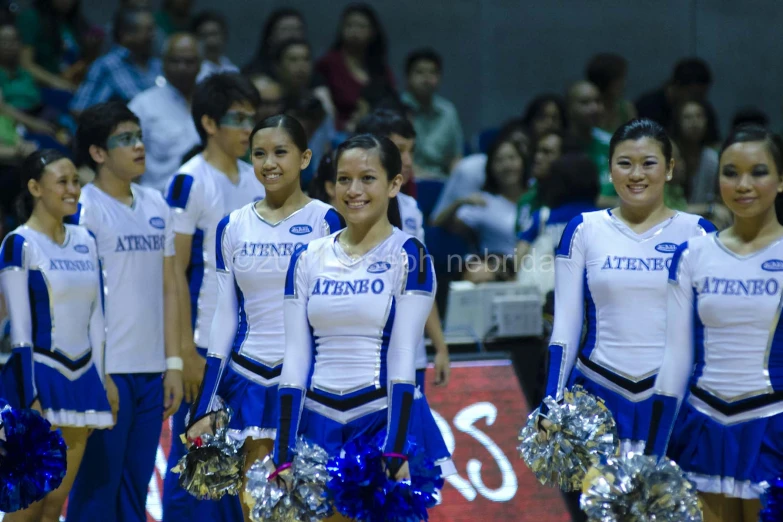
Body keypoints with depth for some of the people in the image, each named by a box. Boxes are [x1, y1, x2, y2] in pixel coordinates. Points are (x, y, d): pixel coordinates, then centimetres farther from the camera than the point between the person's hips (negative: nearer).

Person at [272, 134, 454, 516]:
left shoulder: (408, 256, -2)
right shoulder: (308, 259, 8)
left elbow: (403, 361, -9)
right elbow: (296, 359, 6)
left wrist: (395, 455, -16)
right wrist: (284, 456, 1)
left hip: (386, 420, -3)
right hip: (319, 426, 3)